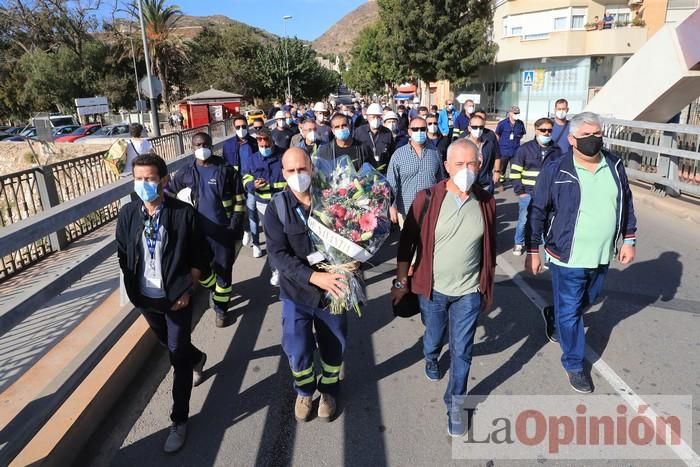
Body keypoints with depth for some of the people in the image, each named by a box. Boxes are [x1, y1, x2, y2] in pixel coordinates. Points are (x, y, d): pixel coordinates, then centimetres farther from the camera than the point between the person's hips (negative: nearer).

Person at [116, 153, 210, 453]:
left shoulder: (183, 213, -16)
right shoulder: (127, 214, -6)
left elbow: (200, 257, -8)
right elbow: (123, 257, 4)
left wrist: (186, 290, -13)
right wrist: (132, 289, -1)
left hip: (176, 298, -4)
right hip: (145, 298, 4)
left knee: (178, 357, 4)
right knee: (167, 345, 25)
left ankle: (179, 421, 19)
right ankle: (196, 358, 58)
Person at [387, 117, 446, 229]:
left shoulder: (435, 153, 5)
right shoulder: (398, 154, -2)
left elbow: (441, 181, 13)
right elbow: (391, 183, -3)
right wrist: (392, 206, -11)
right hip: (406, 211, -2)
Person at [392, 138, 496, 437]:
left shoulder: (486, 203, -5)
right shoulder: (427, 199, -14)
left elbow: (489, 249, 6)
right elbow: (408, 241, -7)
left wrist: (487, 289, 12)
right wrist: (401, 282, -5)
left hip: (469, 292, 1)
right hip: (432, 289, -1)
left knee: (462, 351, 9)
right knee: (434, 338, 21)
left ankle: (455, 405, 29)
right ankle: (431, 359, 57)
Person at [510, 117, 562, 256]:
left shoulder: (556, 150, 5)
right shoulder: (525, 148, -1)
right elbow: (515, 172, -1)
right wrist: (519, 191, -7)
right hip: (528, 193, -1)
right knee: (524, 220, 10)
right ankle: (518, 243, 31)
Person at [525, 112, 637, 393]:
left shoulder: (614, 165, 1)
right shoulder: (555, 170, -13)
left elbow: (626, 204, 12)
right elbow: (536, 213, -9)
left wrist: (628, 240, 9)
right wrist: (532, 252, -9)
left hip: (602, 256, 5)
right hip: (567, 257, -5)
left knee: (587, 301, 24)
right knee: (570, 312, 6)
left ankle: (553, 317, 52)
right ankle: (574, 364, 24)